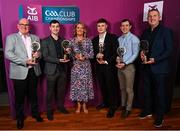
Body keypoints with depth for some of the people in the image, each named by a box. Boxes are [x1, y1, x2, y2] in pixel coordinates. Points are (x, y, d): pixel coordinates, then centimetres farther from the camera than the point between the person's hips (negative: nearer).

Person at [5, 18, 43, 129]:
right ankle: (20, 118, 28)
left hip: (33, 71, 3)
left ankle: (35, 113, 36)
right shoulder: (11, 37, 0)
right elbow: (8, 54, -12)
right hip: (20, 72, -3)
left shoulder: (35, 37, 12)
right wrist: (25, 61, -21)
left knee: (33, 94, 17)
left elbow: (40, 51, 13)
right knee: (20, 96, 9)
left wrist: (38, 54, -12)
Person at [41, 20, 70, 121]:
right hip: (52, 70, -4)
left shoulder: (63, 40, 10)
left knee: (61, 90, 14)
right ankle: (49, 111, 21)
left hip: (62, 69, 4)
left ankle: (61, 106, 32)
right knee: (50, 92, 7)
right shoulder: (45, 41, -4)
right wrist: (59, 60, -21)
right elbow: (45, 57, -12)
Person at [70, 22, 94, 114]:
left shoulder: (88, 40, 4)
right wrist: (75, 56, -15)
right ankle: (78, 105, 19)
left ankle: (84, 105, 19)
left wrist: (84, 57, -15)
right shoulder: (72, 41, 4)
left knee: (85, 84, 4)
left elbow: (92, 54, 0)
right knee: (76, 84, 4)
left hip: (86, 66, 0)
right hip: (75, 66, 0)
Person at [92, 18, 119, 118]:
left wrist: (106, 61, -15)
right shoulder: (94, 40, 11)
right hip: (99, 67, 5)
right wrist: (96, 56, -9)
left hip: (109, 66, -4)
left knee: (111, 87, 0)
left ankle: (112, 107, 14)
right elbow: (93, 53, 13)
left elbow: (115, 52, -9)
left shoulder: (112, 37, -4)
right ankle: (105, 102, 32)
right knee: (102, 86, 14)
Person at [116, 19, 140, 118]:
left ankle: (128, 109, 20)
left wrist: (125, 63, -17)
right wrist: (117, 59, -7)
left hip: (129, 66, -5)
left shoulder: (134, 39, -9)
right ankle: (123, 105, 33)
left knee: (129, 89, 4)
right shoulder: (119, 39, 8)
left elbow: (135, 54, -12)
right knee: (122, 88, 17)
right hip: (119, 67, 5)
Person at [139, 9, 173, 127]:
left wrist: (155, 59, -19)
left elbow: (169, 50, -11)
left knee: (160, 93, 6)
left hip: (159, 68, -5)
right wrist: (142, 53, -4)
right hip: (147, 67, 5)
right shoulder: (145, 32, 11)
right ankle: (147, 111, 34)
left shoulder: (166, 31, -6)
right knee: (147, 91, 15)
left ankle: (160, 116, 22)